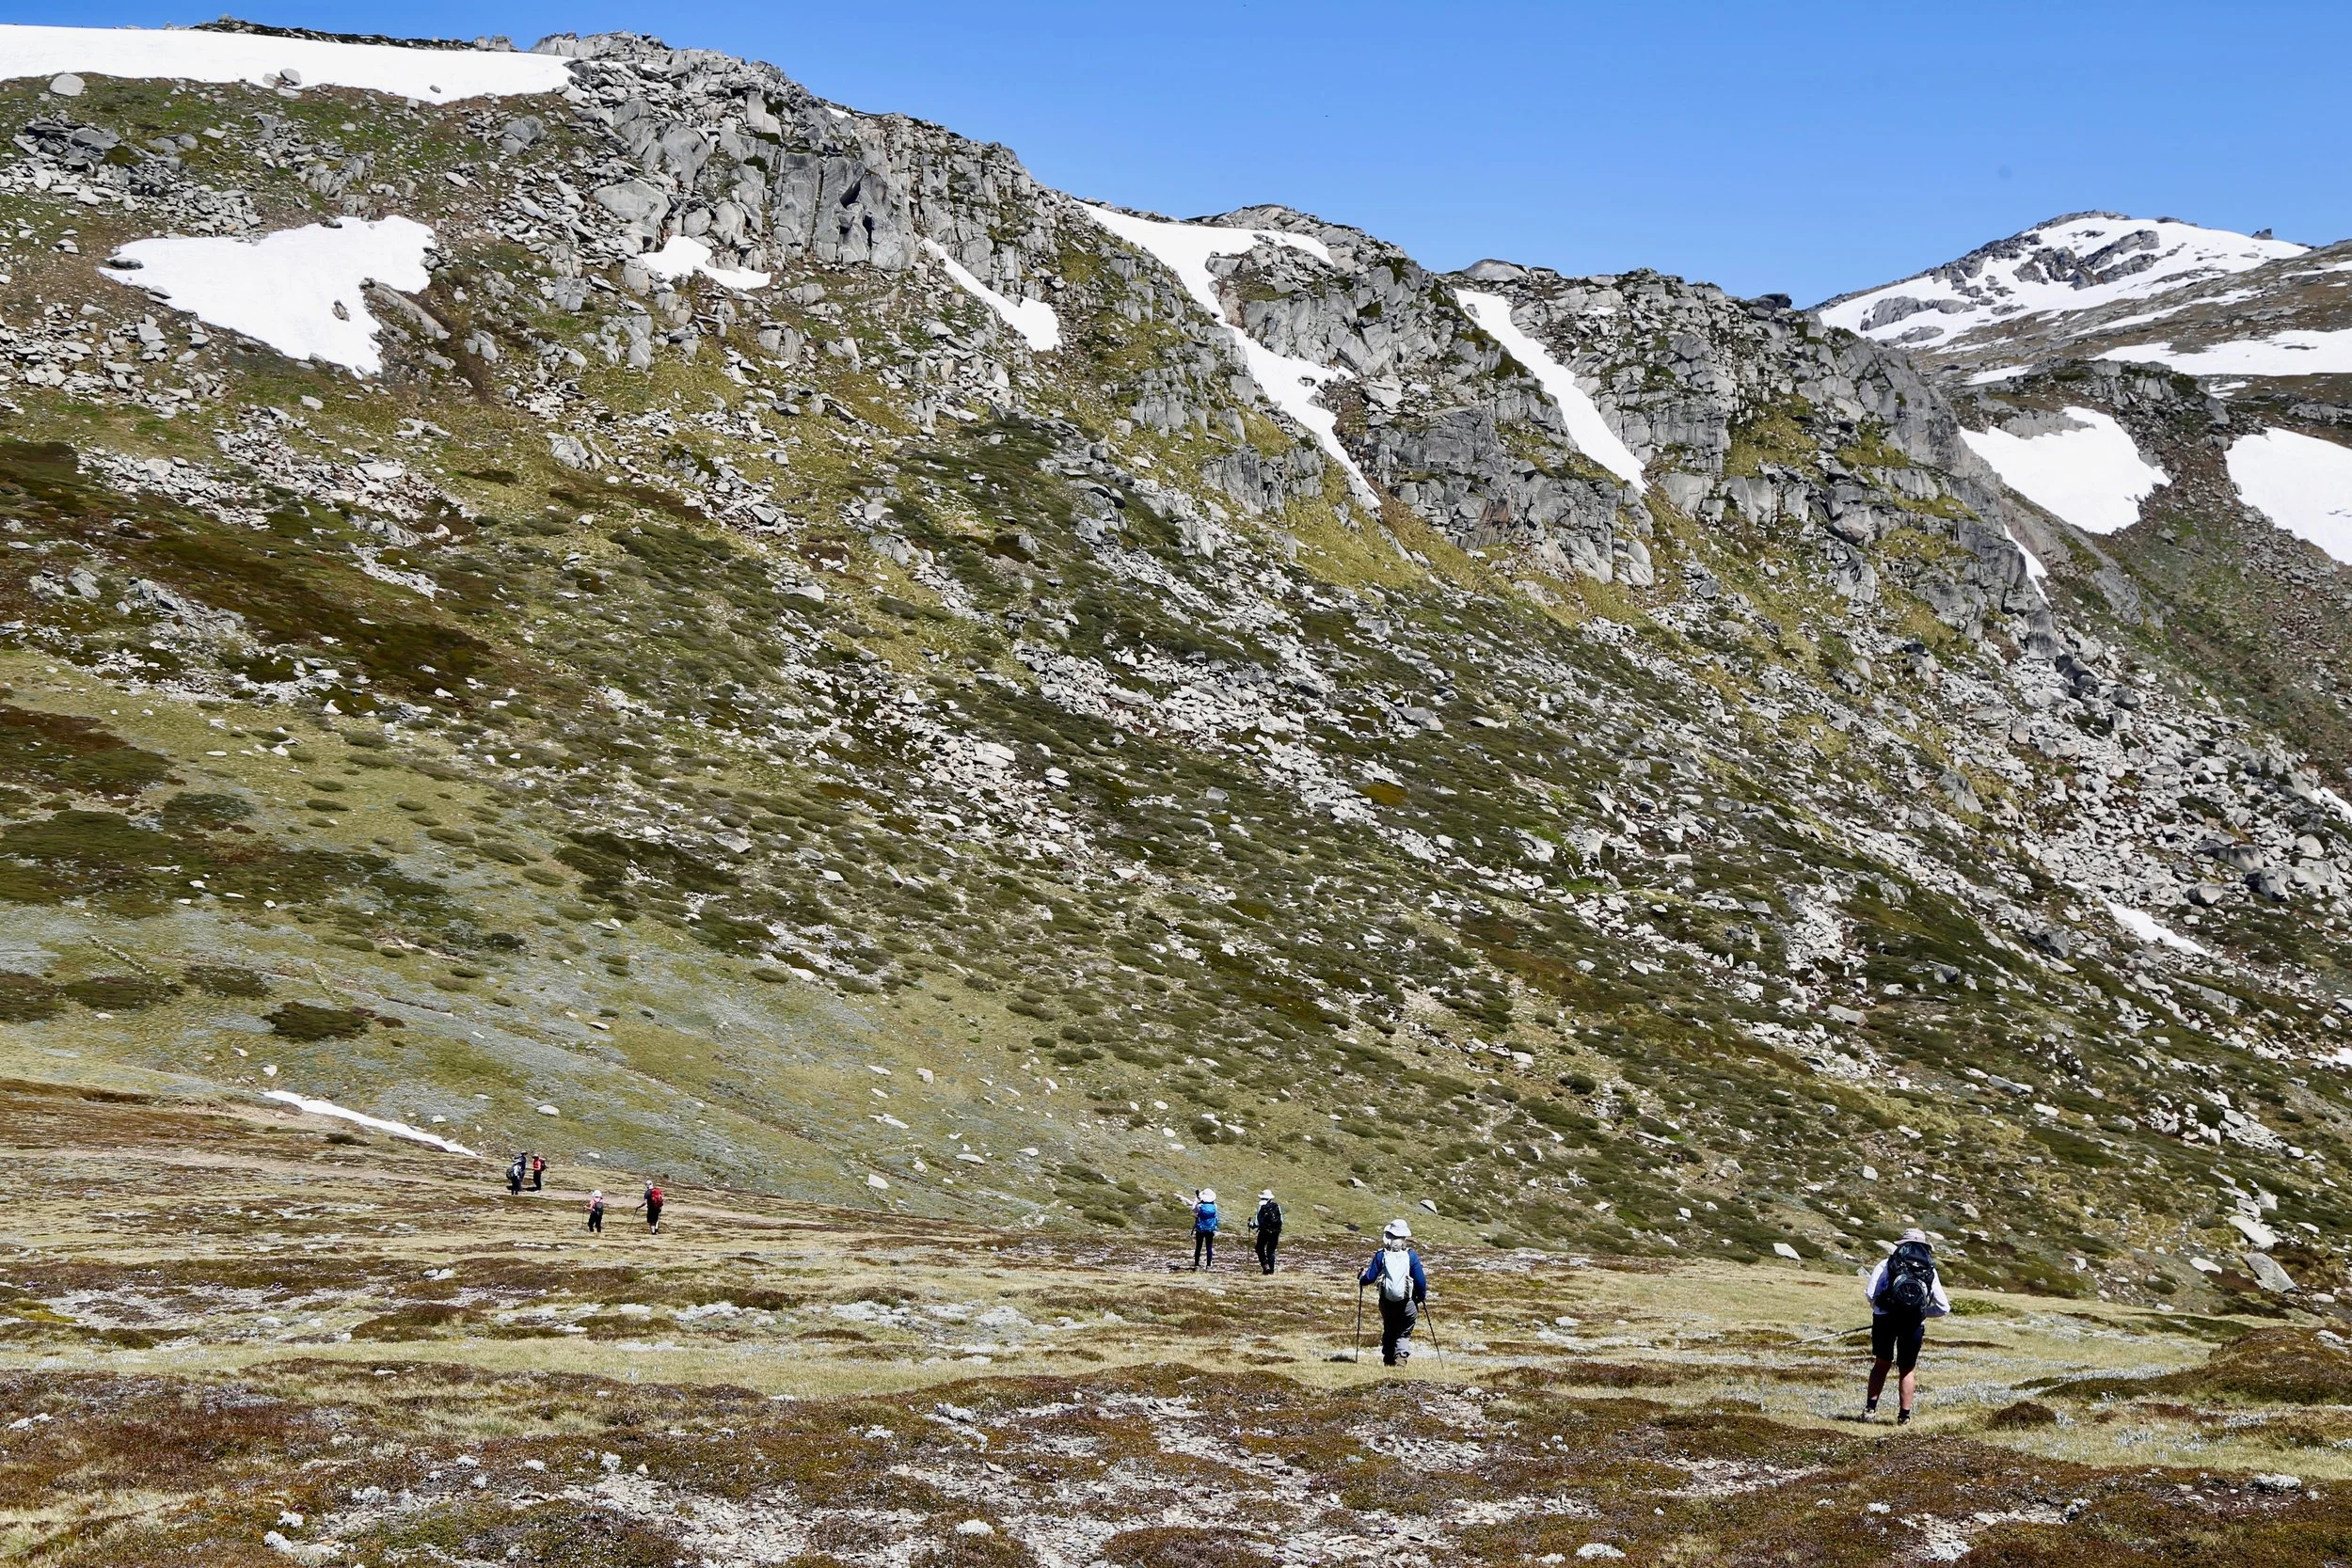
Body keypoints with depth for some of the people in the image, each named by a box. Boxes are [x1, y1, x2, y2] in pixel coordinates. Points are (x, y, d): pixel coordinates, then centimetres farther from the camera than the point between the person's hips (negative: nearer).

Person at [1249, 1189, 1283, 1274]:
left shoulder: (1261, 1207, -8)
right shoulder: (1277, 1206, 2)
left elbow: (1258, 1222, -9)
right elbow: (1281, 1220, 6)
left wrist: (1251, 1225, 11)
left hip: (1264, 1232, -3)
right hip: (1275, 1232, 3)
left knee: (1260, 1248, 14)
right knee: (1271, 1250, 13)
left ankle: (1265, 1265, 0)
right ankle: (1271, 1270, 10)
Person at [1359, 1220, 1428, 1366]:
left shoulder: (1381, 1255, -3)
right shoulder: (1411, 1255, -5)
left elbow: (1370, 1277, -3)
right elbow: (1420, 1280, -5)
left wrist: (1361, 1282, 19)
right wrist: (1422, 1296, 12)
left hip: (1386, 1302, 2)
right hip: (1407, 1303, -2)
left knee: (1388, 1331, 21)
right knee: (1403, 1334, 7)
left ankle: (1388, 1360, 22)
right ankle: (1401, 1356, -16)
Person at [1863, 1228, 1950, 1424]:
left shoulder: (1887, 1264, 11)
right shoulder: (1930, 1271, 16)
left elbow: (1870, 1293, -2)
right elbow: (1943, 1307, 17)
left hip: (1885, 1319, -1)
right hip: (1914, 1324, 1)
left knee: (1882, 1364, 17)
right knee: (1908, 1370, 16)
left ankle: (1870, 1408, 9)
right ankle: (1904, 1416, 13)